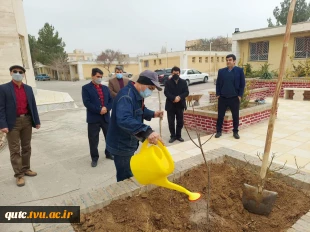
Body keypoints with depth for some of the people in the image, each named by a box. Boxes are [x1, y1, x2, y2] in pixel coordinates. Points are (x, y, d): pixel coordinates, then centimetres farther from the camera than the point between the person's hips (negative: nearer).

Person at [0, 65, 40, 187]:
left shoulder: (28, 88, 8)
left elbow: (33, 105, 8)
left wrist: (37, 121, 5)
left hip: (27, 121, 4)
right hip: (13, 123, -4)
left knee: (26, 147, 13)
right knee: (15, 150, 2)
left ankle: (26, 169, 28)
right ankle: (19, 175, 10)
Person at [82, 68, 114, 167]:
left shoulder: (105, 88, 14)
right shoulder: (86, 88, -2)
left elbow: (111, 100, 8)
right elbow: (87, 103, -13)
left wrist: (106, 108, -12)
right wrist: (99, 110, -17)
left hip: (106, 117, 5)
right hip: (93, 118, -4)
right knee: (93, 139, 3)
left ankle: (109, 153, 33)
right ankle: (94, 158, 19)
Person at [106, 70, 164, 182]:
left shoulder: (137, 94, 5)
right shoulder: (126, 96, -29)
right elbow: (124, 120, -47)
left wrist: (153, 114, 2)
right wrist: (146, 131, -59)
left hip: (128, 143, 10)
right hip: (121, 145, -10)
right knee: (125, 178, 5)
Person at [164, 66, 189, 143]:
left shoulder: (183, 82, 6)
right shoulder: (168, 82, 0)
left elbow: (186, 92, -2)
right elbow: (166, 92, -10)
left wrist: (179, 97, -20)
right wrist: (174, 98, -24)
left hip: (180, 105, 2)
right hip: (170, 105, -2)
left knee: (180, 122, 8)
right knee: (171, 122, 3)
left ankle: (178, 135, 23)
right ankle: (173, 136, 16)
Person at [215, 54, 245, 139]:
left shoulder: (239, 70, 0)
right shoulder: (221, 71, 6)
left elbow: (242, 84, 0)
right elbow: (218, 84, 8)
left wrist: (240, 95, -6)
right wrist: (218, 94, 0)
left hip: (234, 98, -1)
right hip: (222, 98, 2)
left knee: (235, 116, 7)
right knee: (220, 115, 5)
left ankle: (235, 132, 21)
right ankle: (219, 131, 17)